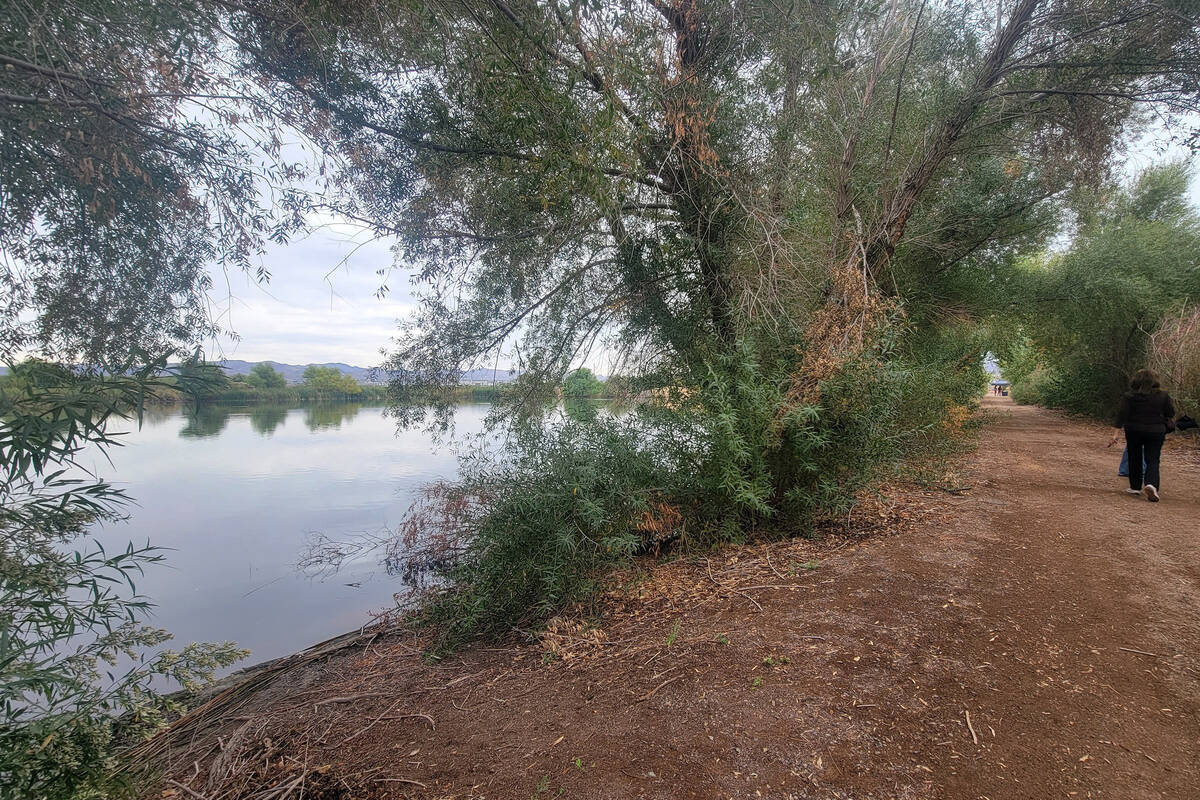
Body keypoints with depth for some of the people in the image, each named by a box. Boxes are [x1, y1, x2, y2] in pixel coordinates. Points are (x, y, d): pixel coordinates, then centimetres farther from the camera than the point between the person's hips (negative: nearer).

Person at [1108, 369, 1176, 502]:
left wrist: (1117, 433, -13)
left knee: (1135, 459, 12)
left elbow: (1122, 414, -12)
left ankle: (1135, 487, 20)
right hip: (1155, 432, 0)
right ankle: (1151, 484, -21)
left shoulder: (1128, 396, -6)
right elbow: (1171, 415, 3)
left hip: (1134, 432, 0)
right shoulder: (1163, 396, -1)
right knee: (1152, 461, 2)